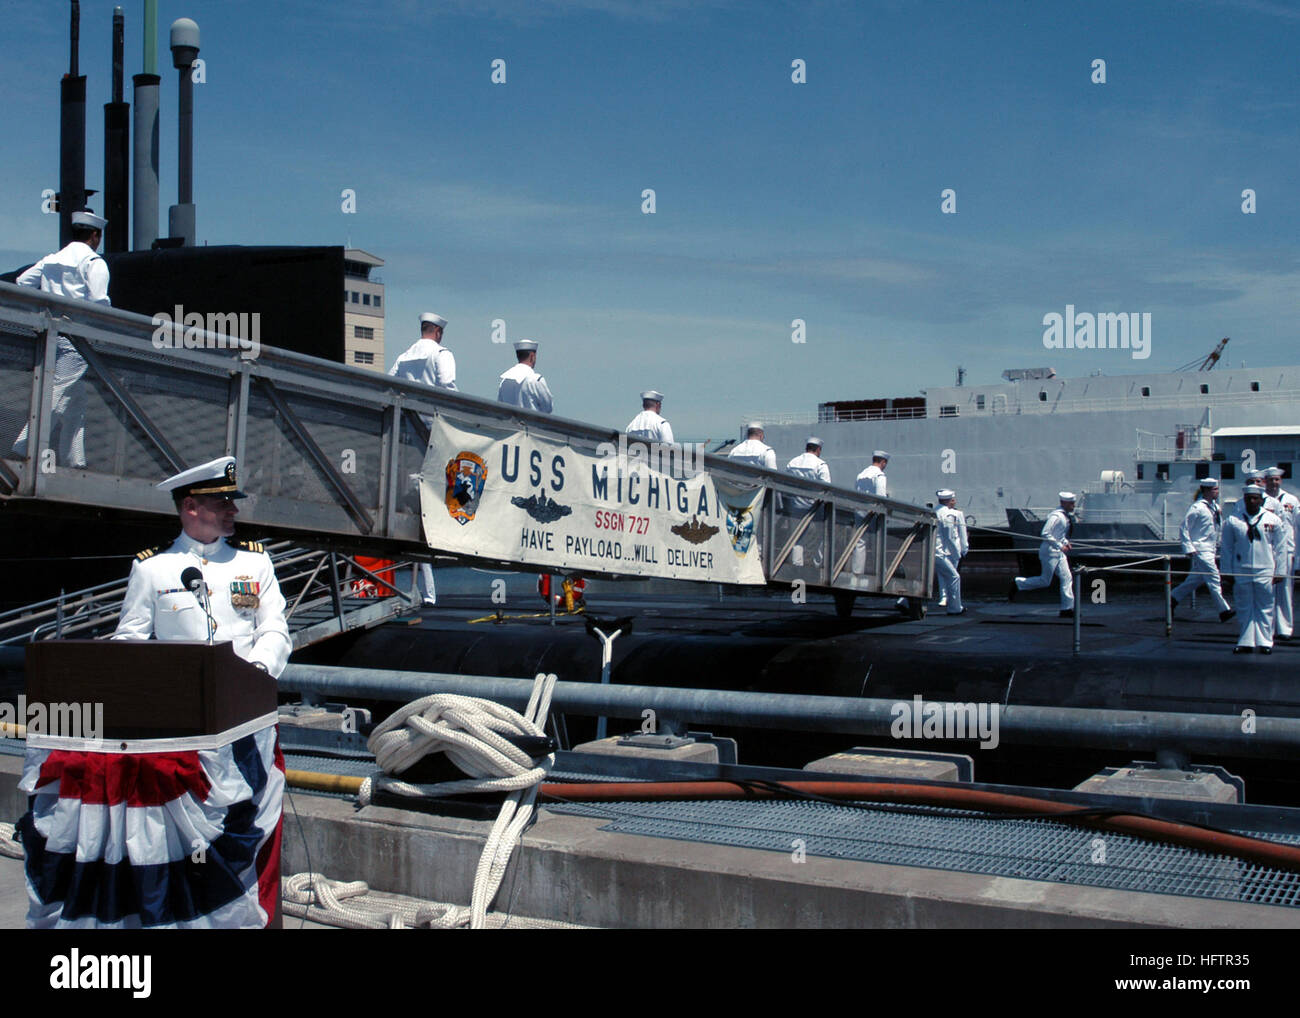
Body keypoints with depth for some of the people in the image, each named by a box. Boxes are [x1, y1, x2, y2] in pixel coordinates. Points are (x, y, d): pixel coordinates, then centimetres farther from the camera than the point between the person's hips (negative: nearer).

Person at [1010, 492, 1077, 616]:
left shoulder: (1066, 516, 10)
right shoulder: (1056, 516, -19)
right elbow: (1045, 534, -25)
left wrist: (1065, 542, 9)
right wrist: (1060, 545, -21)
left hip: (1058, 552, 9)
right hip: (1050, 551, -9)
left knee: (1066, 578, 4)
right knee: (1045, 581, -2)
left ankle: (1067, 609, 7)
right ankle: (1017, 584, 14)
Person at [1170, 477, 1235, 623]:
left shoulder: (1216, 507, 11)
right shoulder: (1196, 508, -13)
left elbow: (1221, 528, 21)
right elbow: (1185, 528, -12)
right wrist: (1189, 548, -16)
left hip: (1211, 549, 8)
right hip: (1200, 549, -8)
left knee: (1197, 578, 15)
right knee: (1214, 578, -11)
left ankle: (1174, 597, 30)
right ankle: (1224, 610, -12)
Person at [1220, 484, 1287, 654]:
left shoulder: (1273, 520, 3)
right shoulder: (1232, 521, 2)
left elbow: (1280, 548, 7)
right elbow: (1227, 549, 6)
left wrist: (1279, 571, 4)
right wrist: (1227, 573, 4)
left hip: (1265, 571, 0)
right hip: (1241, 571, 0)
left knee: (1265, 608, 5)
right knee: (1244, 608, 5)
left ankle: (1265, 642, 13)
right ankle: (1246, 642, 12)